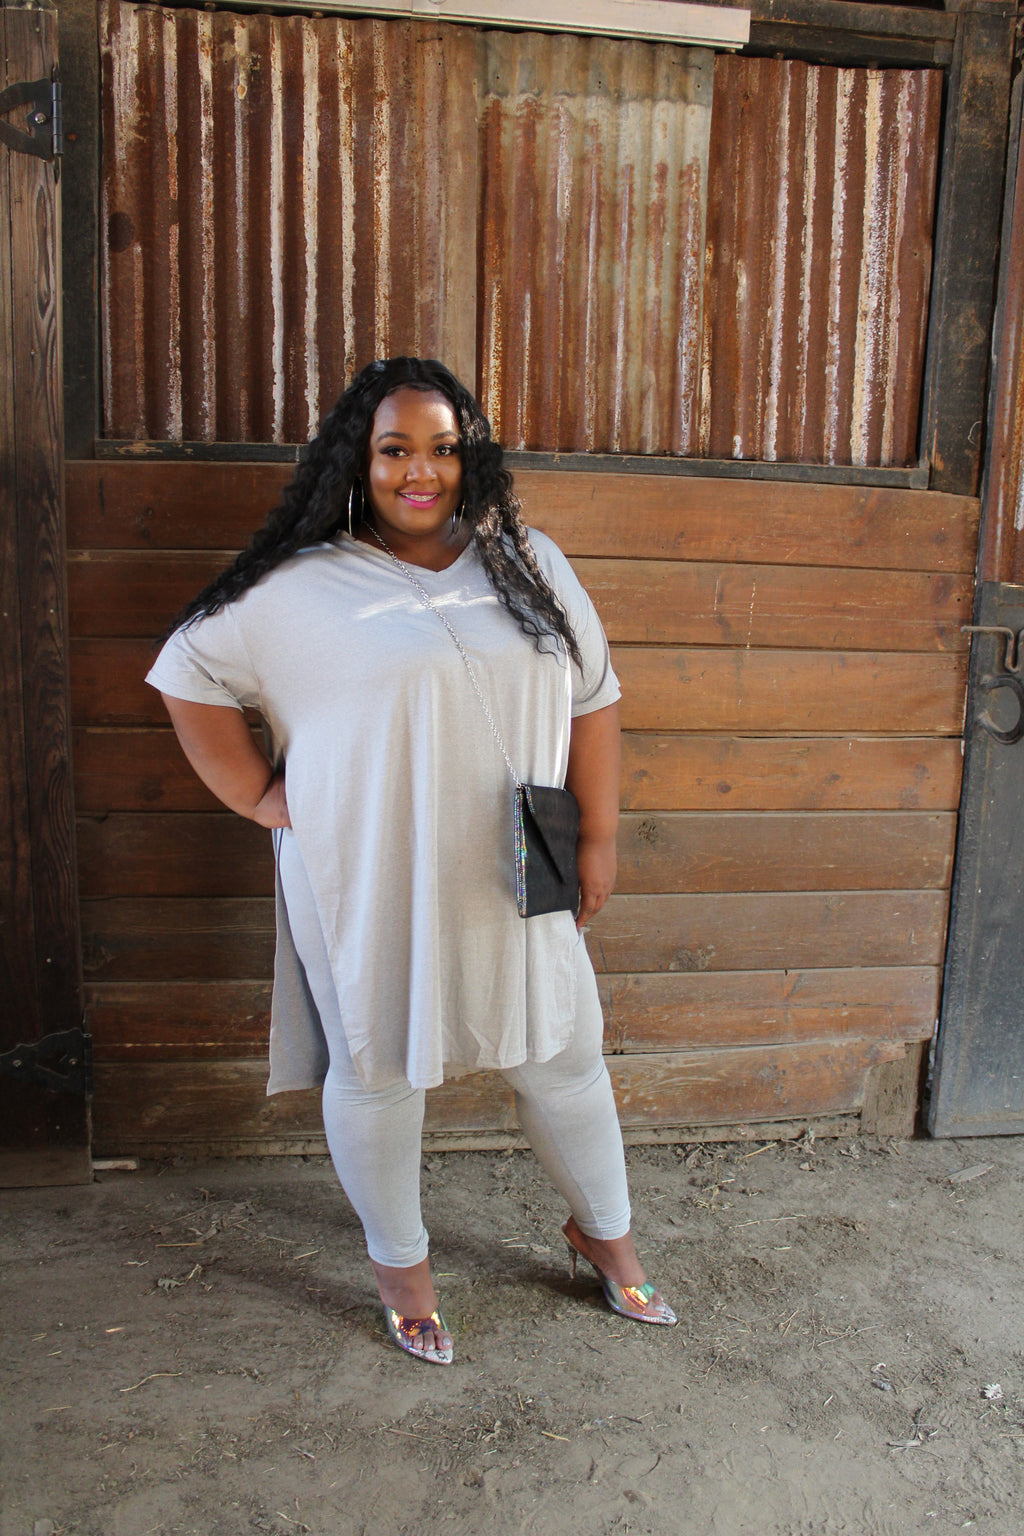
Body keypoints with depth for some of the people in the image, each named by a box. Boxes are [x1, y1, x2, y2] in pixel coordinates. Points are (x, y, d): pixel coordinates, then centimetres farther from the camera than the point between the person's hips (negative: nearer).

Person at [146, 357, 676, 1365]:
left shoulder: (528, 564, 4)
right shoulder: (302, 587, -6)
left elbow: (592, 698, 6)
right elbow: (189, 674, 2)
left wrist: (598, 835, 2)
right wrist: (256, 796, -4)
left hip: (510, 883, 3)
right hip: (370, 891, -2)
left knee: (565, 1058, 14)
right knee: (377, 1074, 12)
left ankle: (602, 1232, 41)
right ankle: (399, 1263, 38)